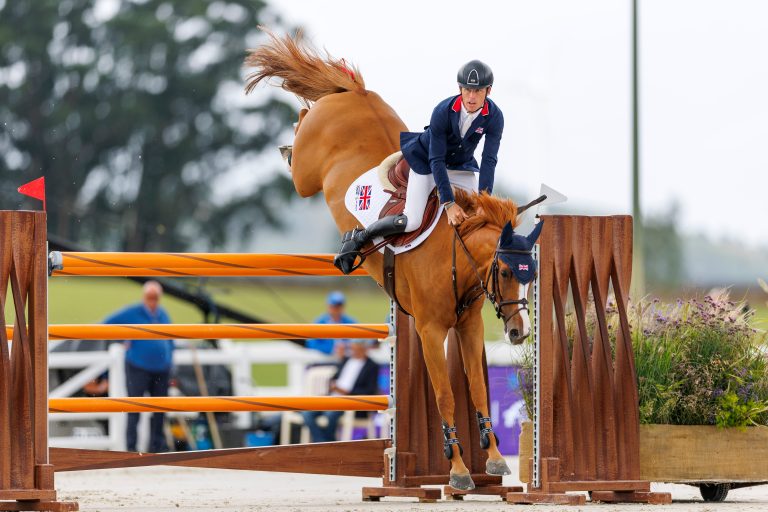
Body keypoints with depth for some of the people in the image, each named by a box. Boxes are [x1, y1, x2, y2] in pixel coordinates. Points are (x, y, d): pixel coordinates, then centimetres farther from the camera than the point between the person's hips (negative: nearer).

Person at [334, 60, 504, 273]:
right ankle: (357, 238, 1)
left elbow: (489, 161, -22)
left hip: (461, 166, 4)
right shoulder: (442, 112, -32)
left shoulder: (494, 117, -24)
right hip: (426, 161, -4)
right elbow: (436, 160, -29)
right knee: (410, 222, -18)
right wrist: (449, 203, -35)